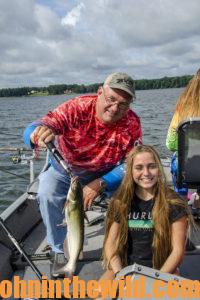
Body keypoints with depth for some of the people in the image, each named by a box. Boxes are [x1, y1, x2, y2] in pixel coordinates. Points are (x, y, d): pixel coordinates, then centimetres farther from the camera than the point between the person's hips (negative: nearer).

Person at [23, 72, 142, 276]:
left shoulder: (132, 123, -21)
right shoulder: (77, 108, -29)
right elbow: (32, 131, -36)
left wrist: (100, 184, -35)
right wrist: (40, 132, -63)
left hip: (105, 174, 2)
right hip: (64, 169, -1)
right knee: (47, 193, -27)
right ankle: (61, 250, -3)